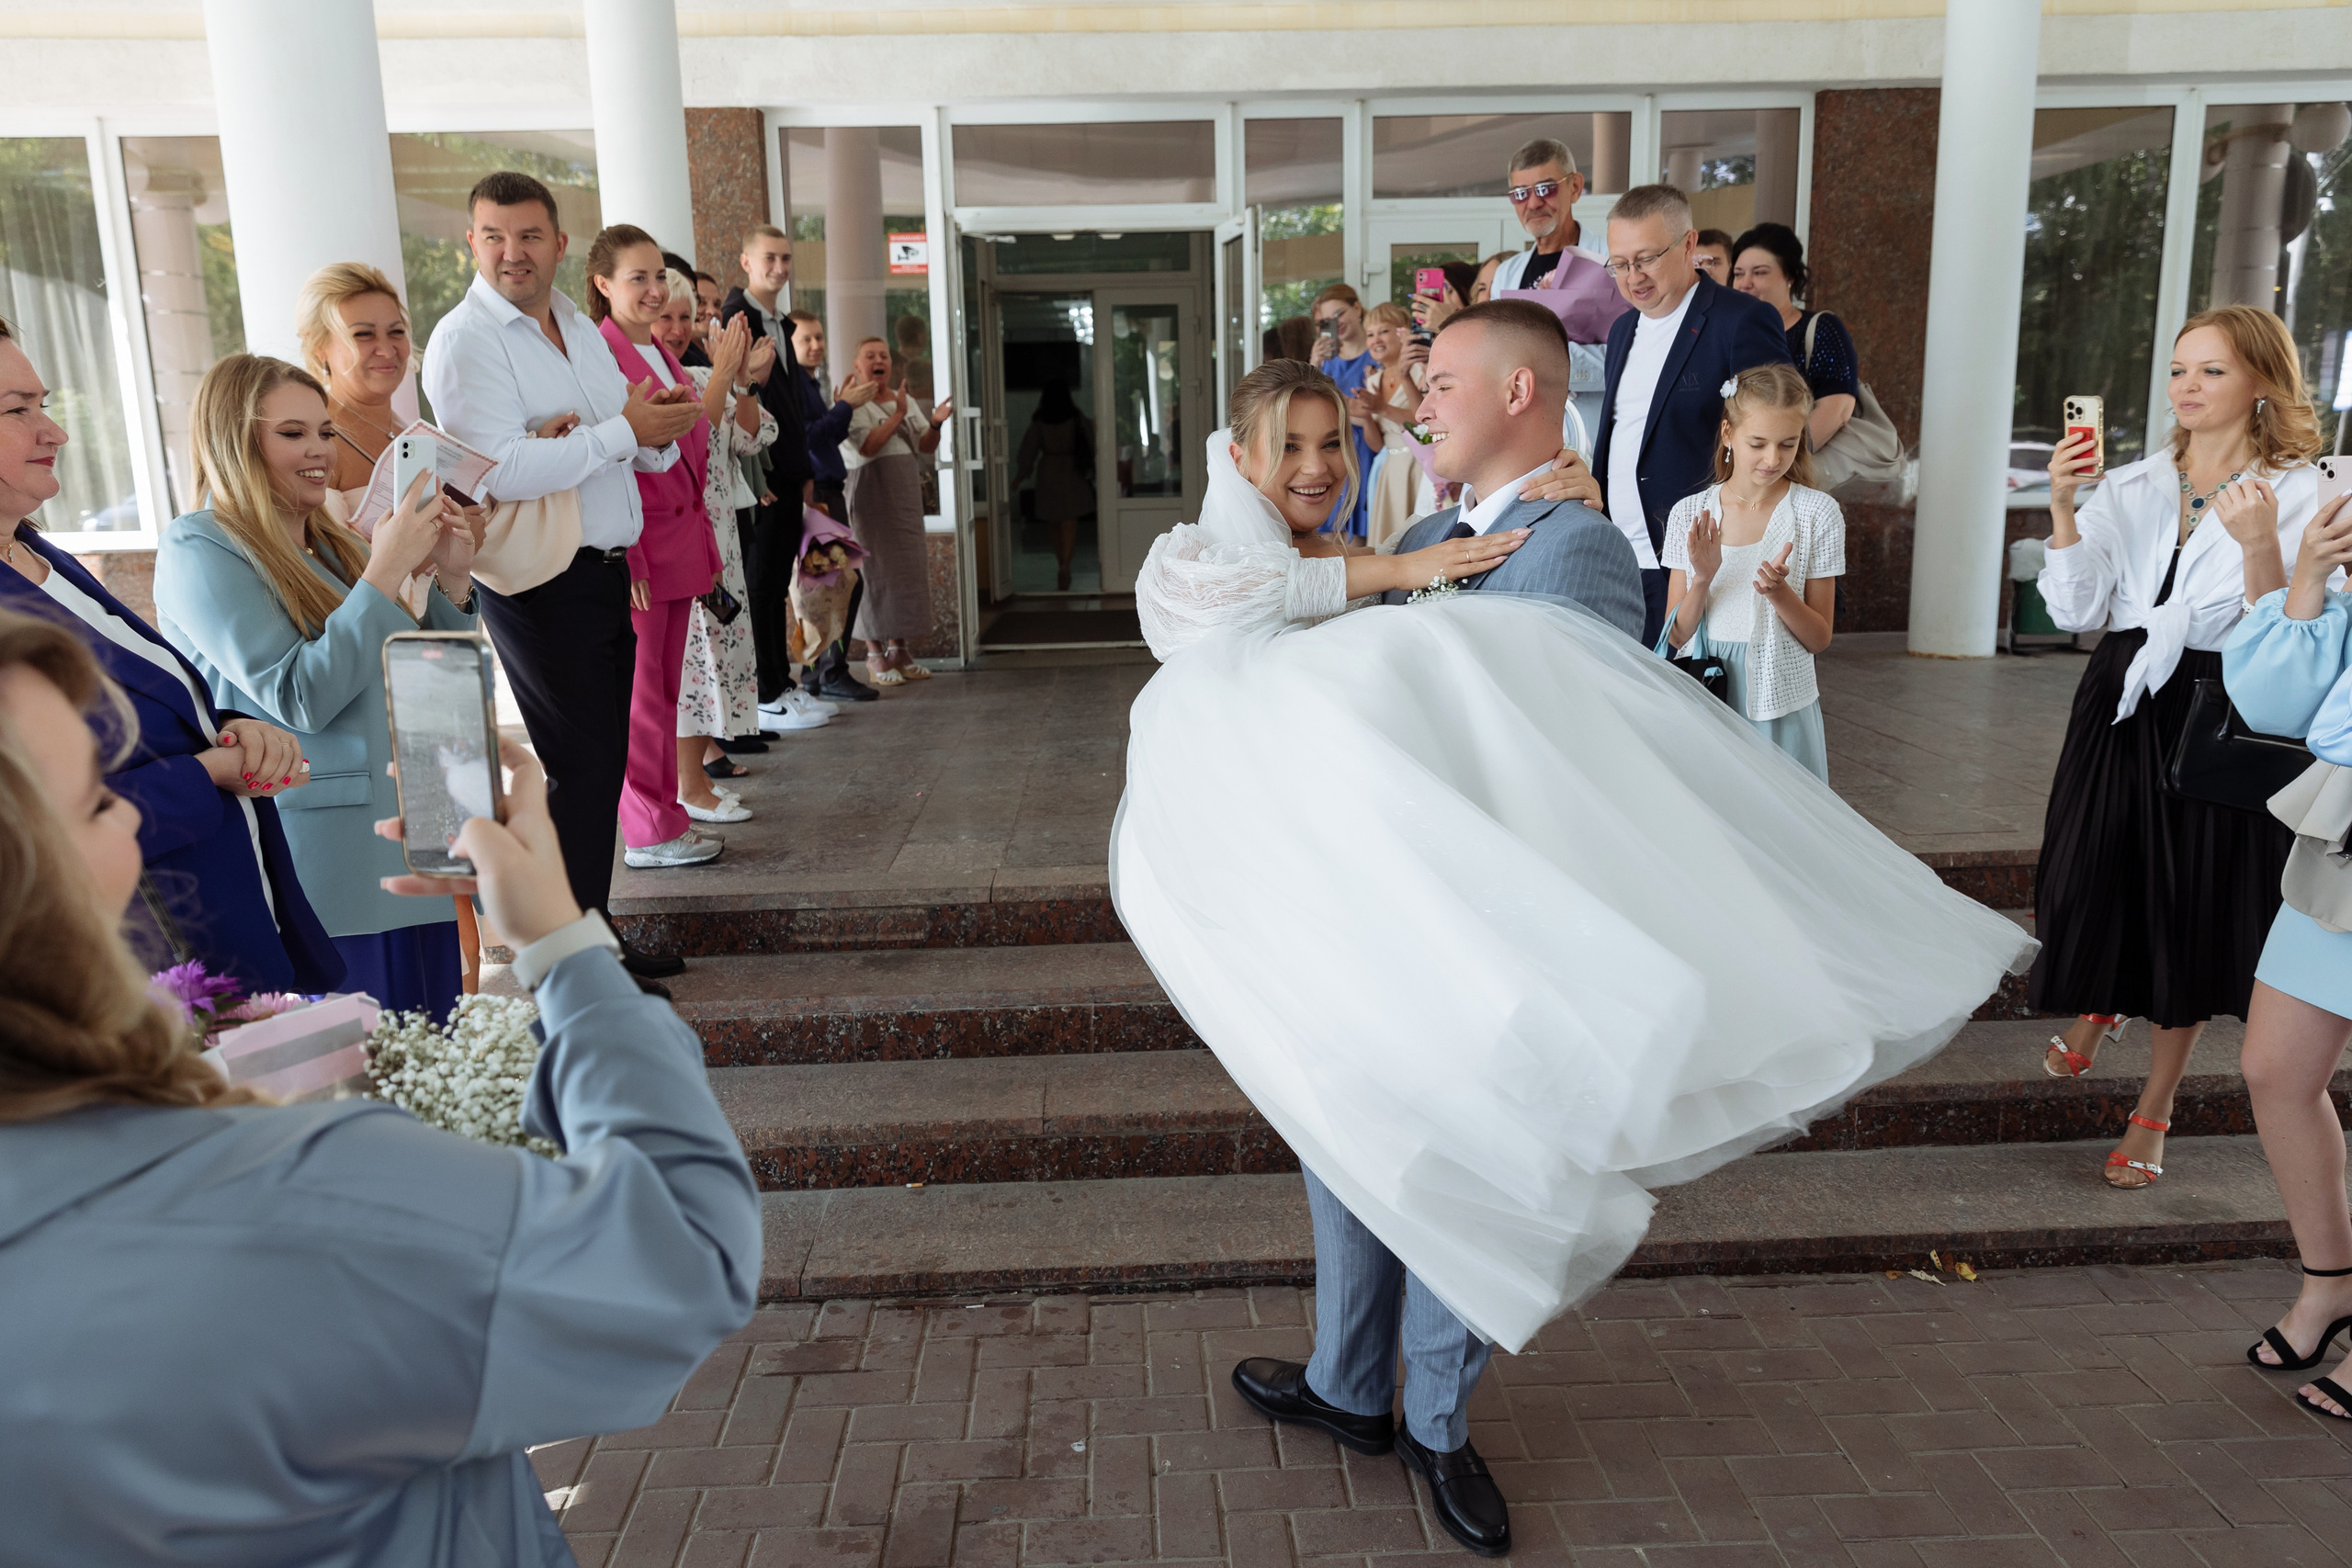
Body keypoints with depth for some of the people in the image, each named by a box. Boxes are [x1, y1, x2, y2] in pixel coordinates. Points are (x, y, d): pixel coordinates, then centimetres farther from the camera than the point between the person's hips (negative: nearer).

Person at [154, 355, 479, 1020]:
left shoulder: (333, 545, 14)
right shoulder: (197, 552, -7)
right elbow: (301, 697, -18)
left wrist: (450, 583, 1)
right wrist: (386, 571, -19)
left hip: (412, 851, 7)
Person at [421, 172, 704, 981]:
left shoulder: (580, 328, 15)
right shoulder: (465, 341, -11)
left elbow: (645, 454, 20)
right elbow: (501, 471, -25)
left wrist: (661, 429, -4)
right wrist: (625, 430, -21)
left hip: (609, 572, 8)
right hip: (540, 584, -8)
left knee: (604, 761, 13)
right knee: (579, 766, -3)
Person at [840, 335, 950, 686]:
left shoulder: (905, 401, 16)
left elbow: (925, 448, 11)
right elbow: (866, 447, -18)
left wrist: (935, 424, -8)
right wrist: (897, 416, -16)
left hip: (906, 493, 7)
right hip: (871, 494, -6)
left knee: (907, 566, 5)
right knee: (877, 568, -7)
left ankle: (898, 648, 12)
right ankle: (875, 654, -2)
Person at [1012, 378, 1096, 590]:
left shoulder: (1039, 422, -2)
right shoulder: (1077, 419, -4)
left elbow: (1028, 450, 0)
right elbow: (1092, 443, 3)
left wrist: (1019, 476, 9)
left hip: (1049, 475, 2)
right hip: (1072, 475, -1)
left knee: (1056, 525, 14)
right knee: (1070, 524, -6)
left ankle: (1062, 569, 23)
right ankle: (1065, 566, -25)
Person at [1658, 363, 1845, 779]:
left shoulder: (1817, 514, -3)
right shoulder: (1689, 514, 0)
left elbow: (1819, 639, -1)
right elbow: (1676, 636, 0)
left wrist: (1779, 592, -18)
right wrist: (1702, 580, -17)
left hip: (1781, 708, -1)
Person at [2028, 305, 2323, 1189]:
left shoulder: (2299, 497, -5)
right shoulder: (2131, 488, 4)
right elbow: (2078, 612, -4)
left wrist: (2258, 543, -26)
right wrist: (2062, 506, -13)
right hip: (2122, 708, 3)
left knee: (2191, 905, 5)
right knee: (2096, 884, 9)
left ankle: (2153, 1115, 22)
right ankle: (2099, 1009, 45)